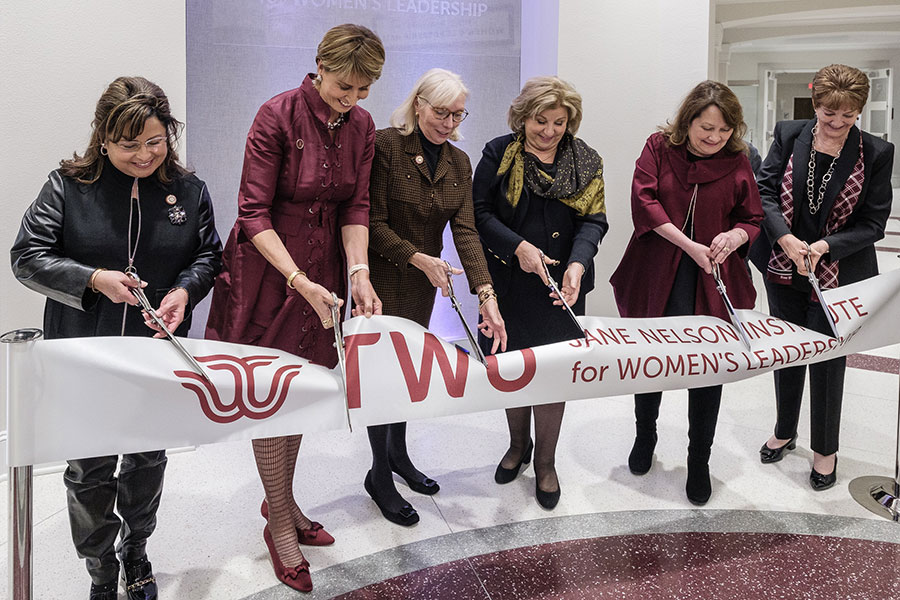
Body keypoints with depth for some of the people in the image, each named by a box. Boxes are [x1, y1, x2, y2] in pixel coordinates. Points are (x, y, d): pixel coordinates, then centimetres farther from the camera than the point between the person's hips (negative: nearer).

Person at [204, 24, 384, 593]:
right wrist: (300, 281, -26)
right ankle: (280, 522, 16)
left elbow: (355, 207, 0)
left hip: (324, 265, 5)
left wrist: (358, 273, -16)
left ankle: (283, 498, 32)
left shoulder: (361, 125, 0)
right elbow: (255, 213, -18)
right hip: (269, 266, -5)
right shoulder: (278, 115, -17)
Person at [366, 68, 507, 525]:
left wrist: (486, 294, -19)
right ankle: (380, 475, 16)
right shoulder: (385, 145, -15)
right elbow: (374, 224, -17)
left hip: (425, 282, 6)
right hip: (382, 277, -6)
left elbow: (466, 231, -8)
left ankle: (399, 454, 37)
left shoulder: (459, 163, 2)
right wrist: (419, 258, -24)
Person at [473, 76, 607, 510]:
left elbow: (593, 220, -3)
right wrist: (518, 247, -18)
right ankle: (518, 445, 33)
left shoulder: (585, 162, 3)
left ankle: (545, 462, 19)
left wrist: (577, 263, -21)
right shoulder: (498, 154, -1)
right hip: (508, 280, 0)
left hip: (560, 283, 0)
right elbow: (480, 212, -5)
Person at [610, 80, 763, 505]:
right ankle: (645, 438, 41)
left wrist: (736, 235, -18)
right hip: (657, 276, 0)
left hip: (713, 282, 1)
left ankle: (699, 463, 23)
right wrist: (689, 245, -21)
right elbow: (644, 200, -13)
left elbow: (753, 219, 6)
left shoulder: (737, 161, 1)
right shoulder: (659, 146, -2)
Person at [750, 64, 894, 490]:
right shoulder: (789, 136, -3)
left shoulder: (876, 154, -8)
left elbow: (874, 223, -6)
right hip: (783, 269, 2)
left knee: (827, 360, 6)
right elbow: (765, 191, -5)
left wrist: (827, 245, -21)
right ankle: (784, 432, 38)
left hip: (837, 276, -2)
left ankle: (825, 450, 26)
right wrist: (786, 239, -21)